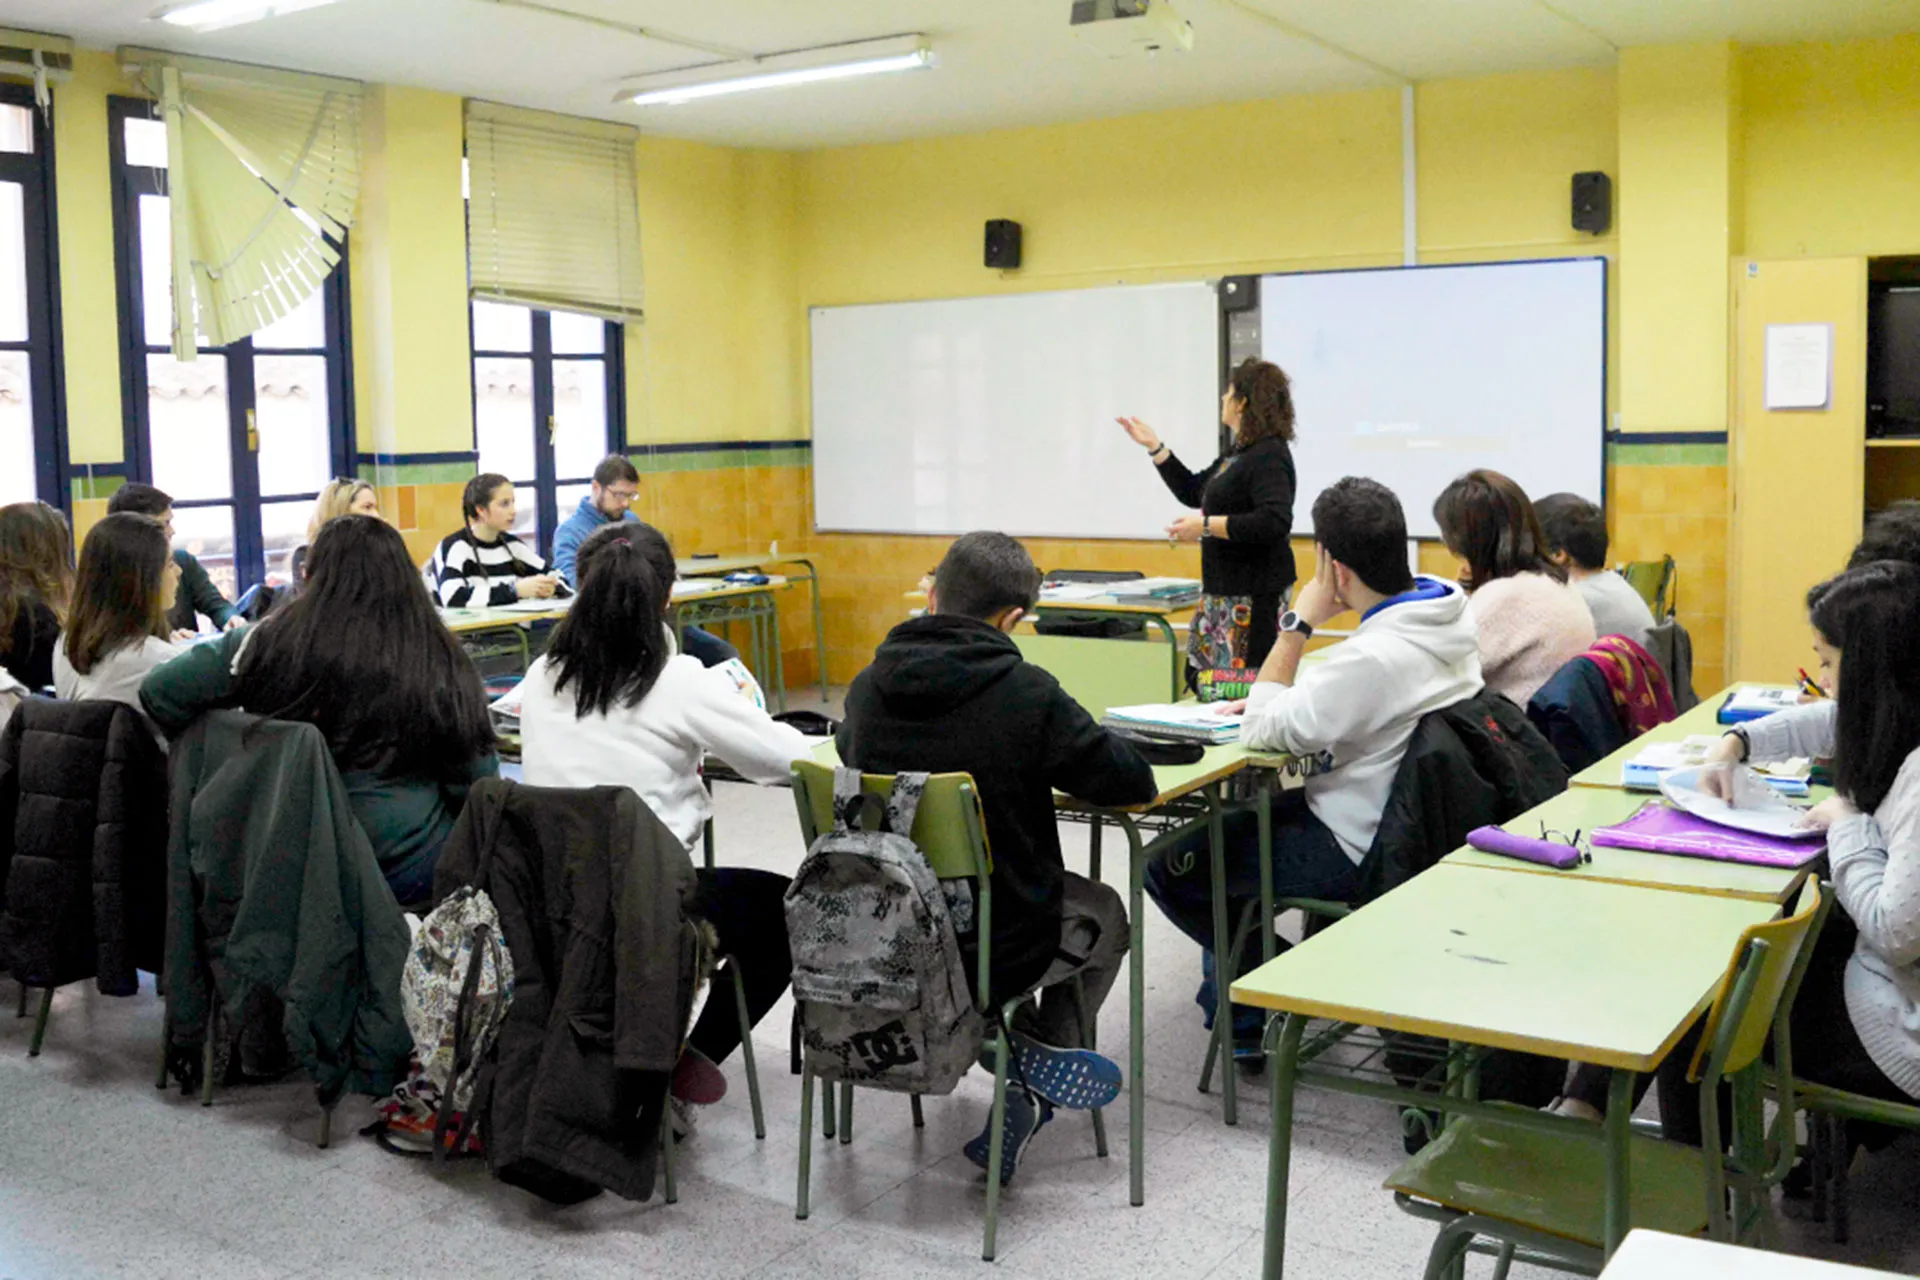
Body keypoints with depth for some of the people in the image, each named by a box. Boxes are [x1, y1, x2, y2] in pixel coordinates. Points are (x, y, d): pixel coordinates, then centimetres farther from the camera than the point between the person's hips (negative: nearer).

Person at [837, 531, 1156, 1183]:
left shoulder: (868, 686, -5)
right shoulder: (1028, 694, -19)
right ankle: (1041, 1057, 21)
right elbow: (1134, 781, -11)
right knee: (1103, 912, 28)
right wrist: (1057, 761, 8)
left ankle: (1015, 1046, 21)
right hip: (994, 952, -4)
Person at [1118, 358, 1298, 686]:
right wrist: (1154, 447, 25)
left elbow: (1275, 521, -27)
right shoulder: (1238, 453, 16)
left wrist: (1207, 526, -24)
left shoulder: (1269, 455, -15)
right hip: (1224, 591, 10)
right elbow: (1193, 492, 29)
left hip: (1253, 594, -10)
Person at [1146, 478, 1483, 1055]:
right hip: (1407, 819, 10)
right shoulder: (1451, 605, -4)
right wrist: (1272, 695, 4)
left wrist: (1298, 623, -18)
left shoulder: (1375, 656, -33)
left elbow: (1264, 731, -22)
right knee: (1241, 814, 28)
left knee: (1167, 866, 0)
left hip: (1355, 849, -10)